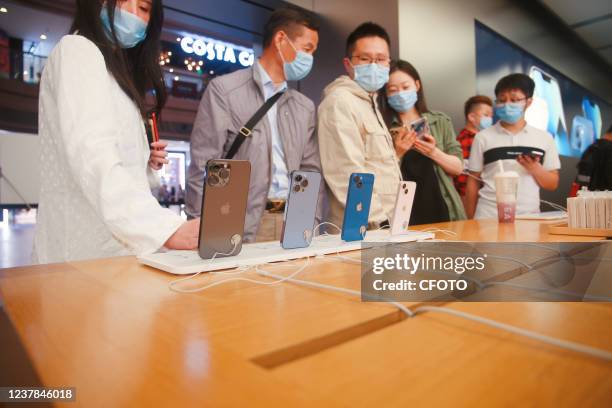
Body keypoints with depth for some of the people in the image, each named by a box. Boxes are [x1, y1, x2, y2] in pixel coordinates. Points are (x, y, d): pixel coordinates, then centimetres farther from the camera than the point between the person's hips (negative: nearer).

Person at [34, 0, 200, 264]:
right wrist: (167, 228, -37)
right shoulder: (77, 50, -8)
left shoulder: (118, 71, 20)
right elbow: (91, 157, -25)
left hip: (121, 241, 9)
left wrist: (143, 162, 1)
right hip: (92, 248, -9)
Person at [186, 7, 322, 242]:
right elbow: (203, 169, -6)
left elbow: (311, 172, 12)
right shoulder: (224, 90, -3)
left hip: (293, 224, 5)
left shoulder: (305, 108, 13)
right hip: (239, 227, -4)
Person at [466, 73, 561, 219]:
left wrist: (534, 168, -9)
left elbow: (553, 184, 10)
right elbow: (473, 182, 4)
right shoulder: (483, 137, 2)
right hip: (488, 217, -1)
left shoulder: (544, 138, 7)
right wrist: (471, 220, 1)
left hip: (529, 216, 2)